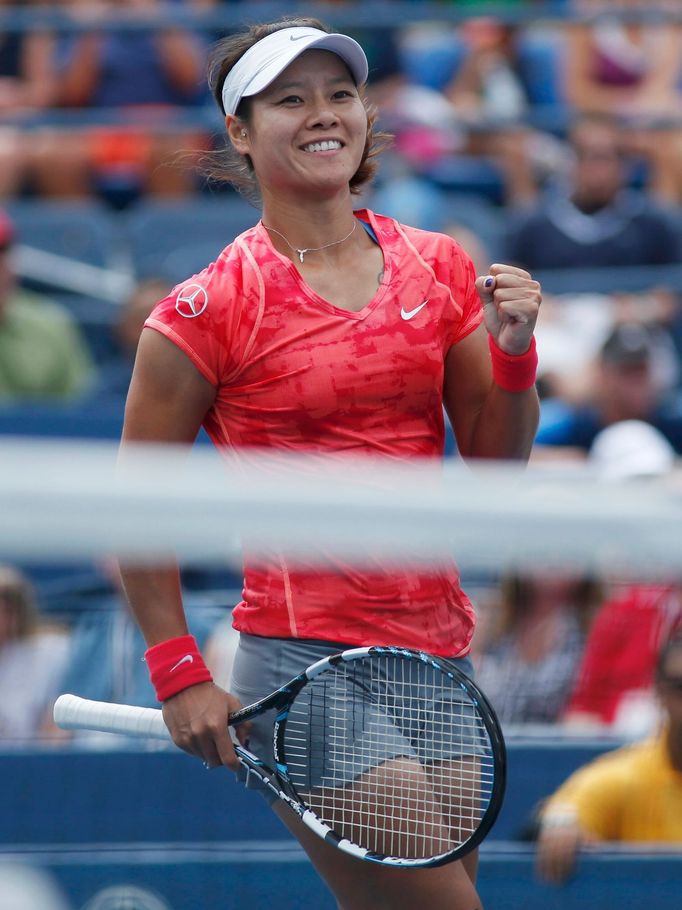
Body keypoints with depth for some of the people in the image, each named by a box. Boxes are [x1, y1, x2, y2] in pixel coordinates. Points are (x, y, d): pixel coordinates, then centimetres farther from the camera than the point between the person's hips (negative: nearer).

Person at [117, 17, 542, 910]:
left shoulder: (440, 268, 8)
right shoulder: (210, 308, -7)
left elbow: (497, 467, 11)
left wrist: (514, 351, -7)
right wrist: (180, 676, -8)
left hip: (438, 648, 6)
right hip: (306, 662, -6)